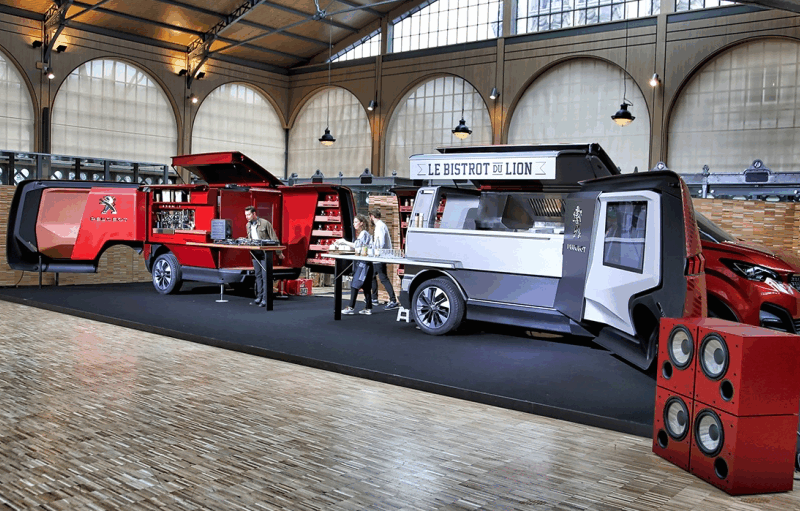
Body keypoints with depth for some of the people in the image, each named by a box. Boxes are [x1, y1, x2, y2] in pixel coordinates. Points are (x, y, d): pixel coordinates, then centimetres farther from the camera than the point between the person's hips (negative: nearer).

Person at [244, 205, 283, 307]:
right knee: (258, 276, 9)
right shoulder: (248, 225, 11)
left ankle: (265, 299, -5)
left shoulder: (265, 223, -9)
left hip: (265, 253, -7)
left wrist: (279, 252, -4)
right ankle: (259, 298, 13)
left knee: (265, 276, -7)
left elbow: (274, 238, -6)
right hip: (255, 253, 7)